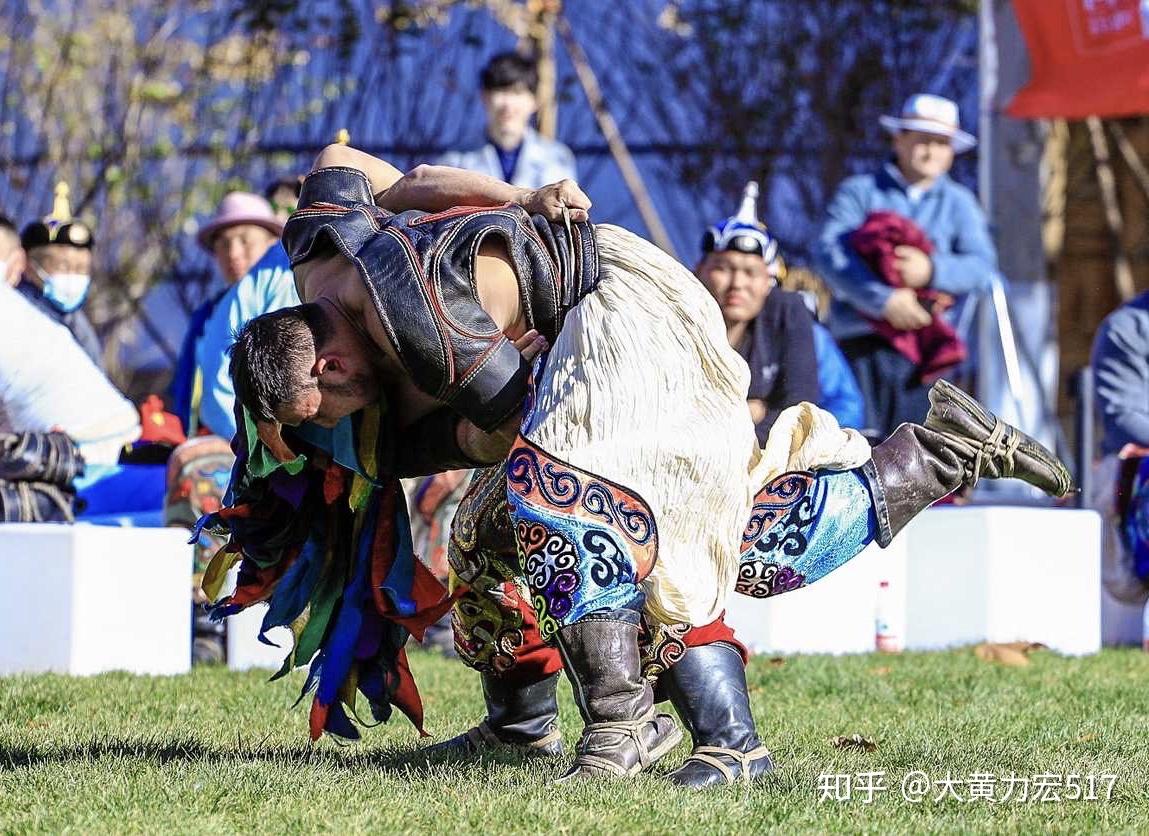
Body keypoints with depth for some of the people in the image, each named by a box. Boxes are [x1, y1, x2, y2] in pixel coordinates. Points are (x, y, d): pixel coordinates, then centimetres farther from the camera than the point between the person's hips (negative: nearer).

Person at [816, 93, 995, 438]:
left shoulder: (959, 203, 18)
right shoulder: (859, 192, 10)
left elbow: (982, 265, 3)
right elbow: (829, 253, -6)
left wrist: (933, 270, -17)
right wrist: (883, 299, -18)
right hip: (862, 341, -2)